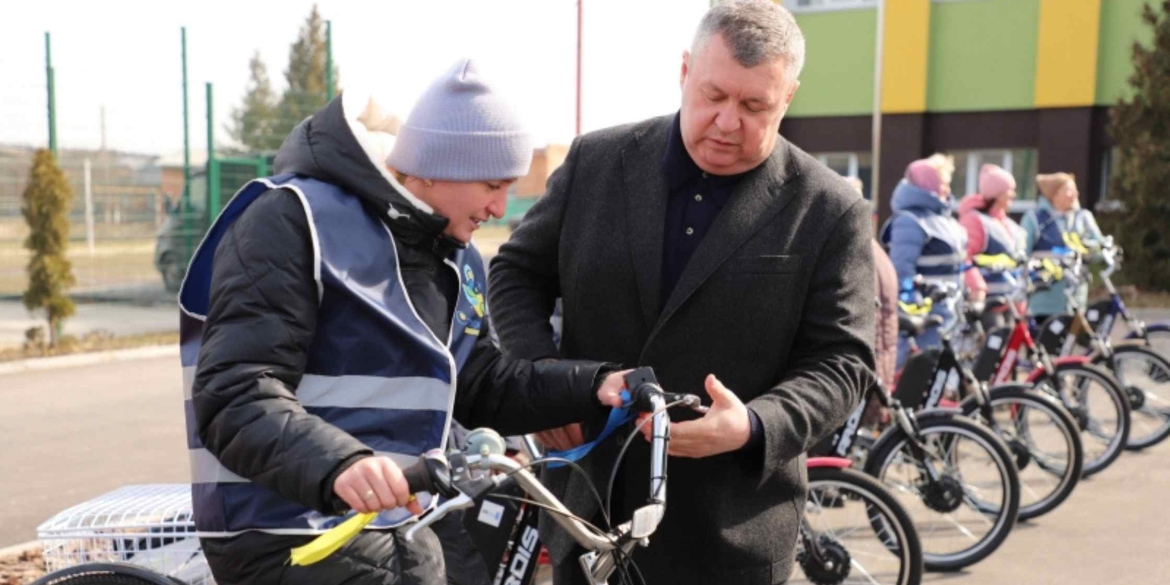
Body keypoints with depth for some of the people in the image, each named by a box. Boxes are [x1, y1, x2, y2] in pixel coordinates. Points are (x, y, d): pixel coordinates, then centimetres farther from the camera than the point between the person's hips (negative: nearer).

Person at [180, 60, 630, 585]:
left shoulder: (456, 258, 10)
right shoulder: (296, 219, -16)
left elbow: (481, 387, 11)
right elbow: (234, 397, -24)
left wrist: (594, 385, -3)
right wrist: (338, 462, -42)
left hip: (401, 532, 8)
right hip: (294, 542, -8)